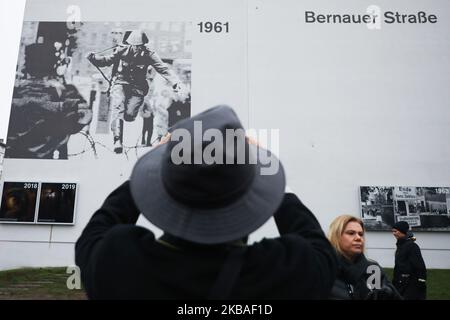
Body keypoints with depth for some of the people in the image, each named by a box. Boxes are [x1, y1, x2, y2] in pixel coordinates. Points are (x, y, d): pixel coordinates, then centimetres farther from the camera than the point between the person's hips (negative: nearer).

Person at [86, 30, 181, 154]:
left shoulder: (148, 54, -3)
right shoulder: (121, 50, -2)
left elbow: (163, 68, -6)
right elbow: (106, 60, 6)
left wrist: (174, 81, -18)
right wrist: (93, 57, -13)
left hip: (137, 87, 0)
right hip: (120, 83, 0)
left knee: (129, 115, -16)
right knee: (118, 107, -26)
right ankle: (118, 140, -30)